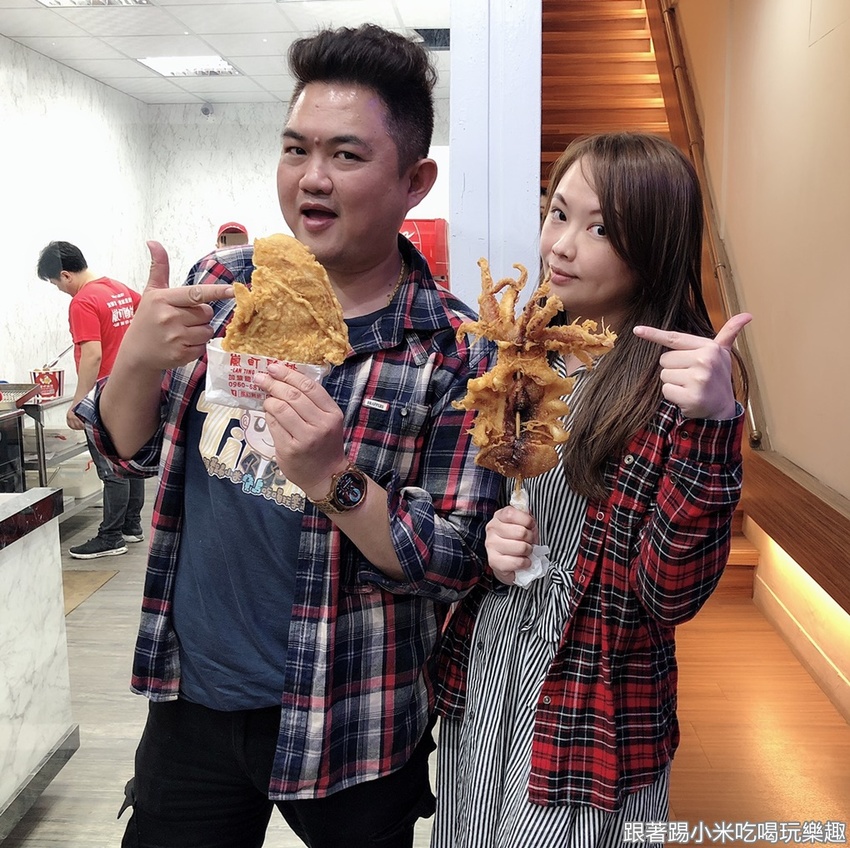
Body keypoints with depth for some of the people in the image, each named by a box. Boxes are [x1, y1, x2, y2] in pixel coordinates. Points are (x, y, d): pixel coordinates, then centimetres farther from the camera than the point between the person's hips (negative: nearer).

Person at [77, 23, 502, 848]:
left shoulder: (454, 353, -16)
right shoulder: (223, 282, -3)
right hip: (187, 696, 4)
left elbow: (456, 565, -15)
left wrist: (333, 479, -32)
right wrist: (139, 360, -18)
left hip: (343, 727, -3)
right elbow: (128, 447, 4)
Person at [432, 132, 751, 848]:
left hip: (586, 717, -5)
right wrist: (488, 537, -10)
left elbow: (672, 596, -21)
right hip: (478, 683, 6)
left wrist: (710, 422, -32)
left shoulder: (678, 384, -15)